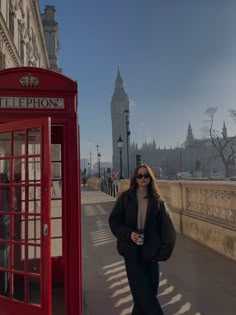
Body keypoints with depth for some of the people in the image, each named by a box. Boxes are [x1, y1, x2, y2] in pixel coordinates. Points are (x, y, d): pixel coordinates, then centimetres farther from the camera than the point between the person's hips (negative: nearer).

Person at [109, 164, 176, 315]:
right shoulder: (126, 197, -3)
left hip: (150, 250, 2)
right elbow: (114, 220, -2)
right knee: (141, 289, 0)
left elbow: (166, 226, -4)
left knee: (150, 288, 11)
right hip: (132, 250, -1)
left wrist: (164, 248, -15)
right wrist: (128, 234, -16)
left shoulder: (157, 200, -1)